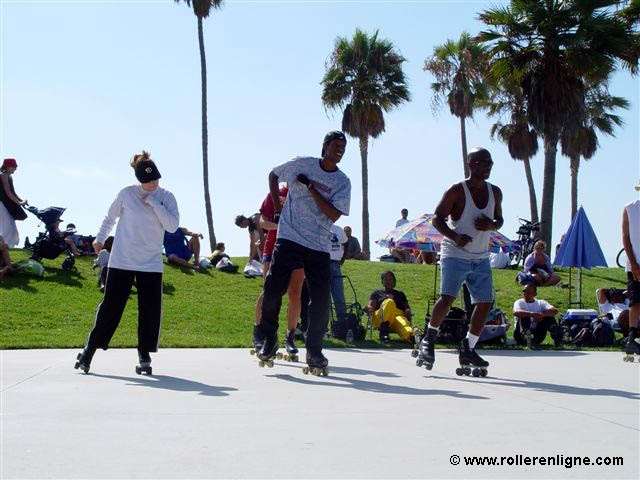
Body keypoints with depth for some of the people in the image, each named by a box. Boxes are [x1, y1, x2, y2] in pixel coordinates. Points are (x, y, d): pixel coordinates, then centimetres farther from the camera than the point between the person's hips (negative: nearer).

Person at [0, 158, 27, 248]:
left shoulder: (9, 176, 16)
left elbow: (13, 193, 18)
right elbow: (8, 193, -20)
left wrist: (22, 201, 7)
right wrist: (19, 203, -19)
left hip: (8, 205, 10)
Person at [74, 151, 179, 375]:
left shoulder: (166, 197, 1)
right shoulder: (126, 194, 0)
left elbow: (173, 226, -13)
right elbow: (110, 218, 16)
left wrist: (153, 201, -14)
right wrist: (100, 238, 5)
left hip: (151, 265, 1)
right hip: (121, 262, -1)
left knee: (150, 311, -2)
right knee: (110, 306, -1)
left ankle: (144, 356, 10)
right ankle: (90, 349, 13)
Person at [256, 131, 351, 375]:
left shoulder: (343, 182, 5)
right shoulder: (302, 164, 4)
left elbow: (334, 214, -8)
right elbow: (273, 174, 20)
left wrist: (310, 187, -11)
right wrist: (278, 206, 10)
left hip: (319, 248, 2)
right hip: (289, 239, -1)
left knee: (321, 300, -4)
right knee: (273, 289, -9)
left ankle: (314, 351, 10)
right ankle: (269, 341, 9)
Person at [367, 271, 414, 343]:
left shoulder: (400, 294, 36)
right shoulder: (377, 293, 33)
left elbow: (407, 307, 23)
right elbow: (370, 306, 18)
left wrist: (407, 311, -3)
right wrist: (369, 308, -8)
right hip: (380, 318, 0)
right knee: (389, 302, -38)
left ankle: (411, 336, -77)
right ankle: (384, 329, -51)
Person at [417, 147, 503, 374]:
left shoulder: (495, 193, 9)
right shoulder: (457, 191, -9)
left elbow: (499, 219, 20)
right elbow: (437, 218, -8)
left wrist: (491, 225, -4)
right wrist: (455, 237, -25)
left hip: (481, 257, 6)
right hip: (455, 254, -6)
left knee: (485, 303, 0)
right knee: (447, 298, -19)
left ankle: (467, 350, 12)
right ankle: (429, 339, 2)